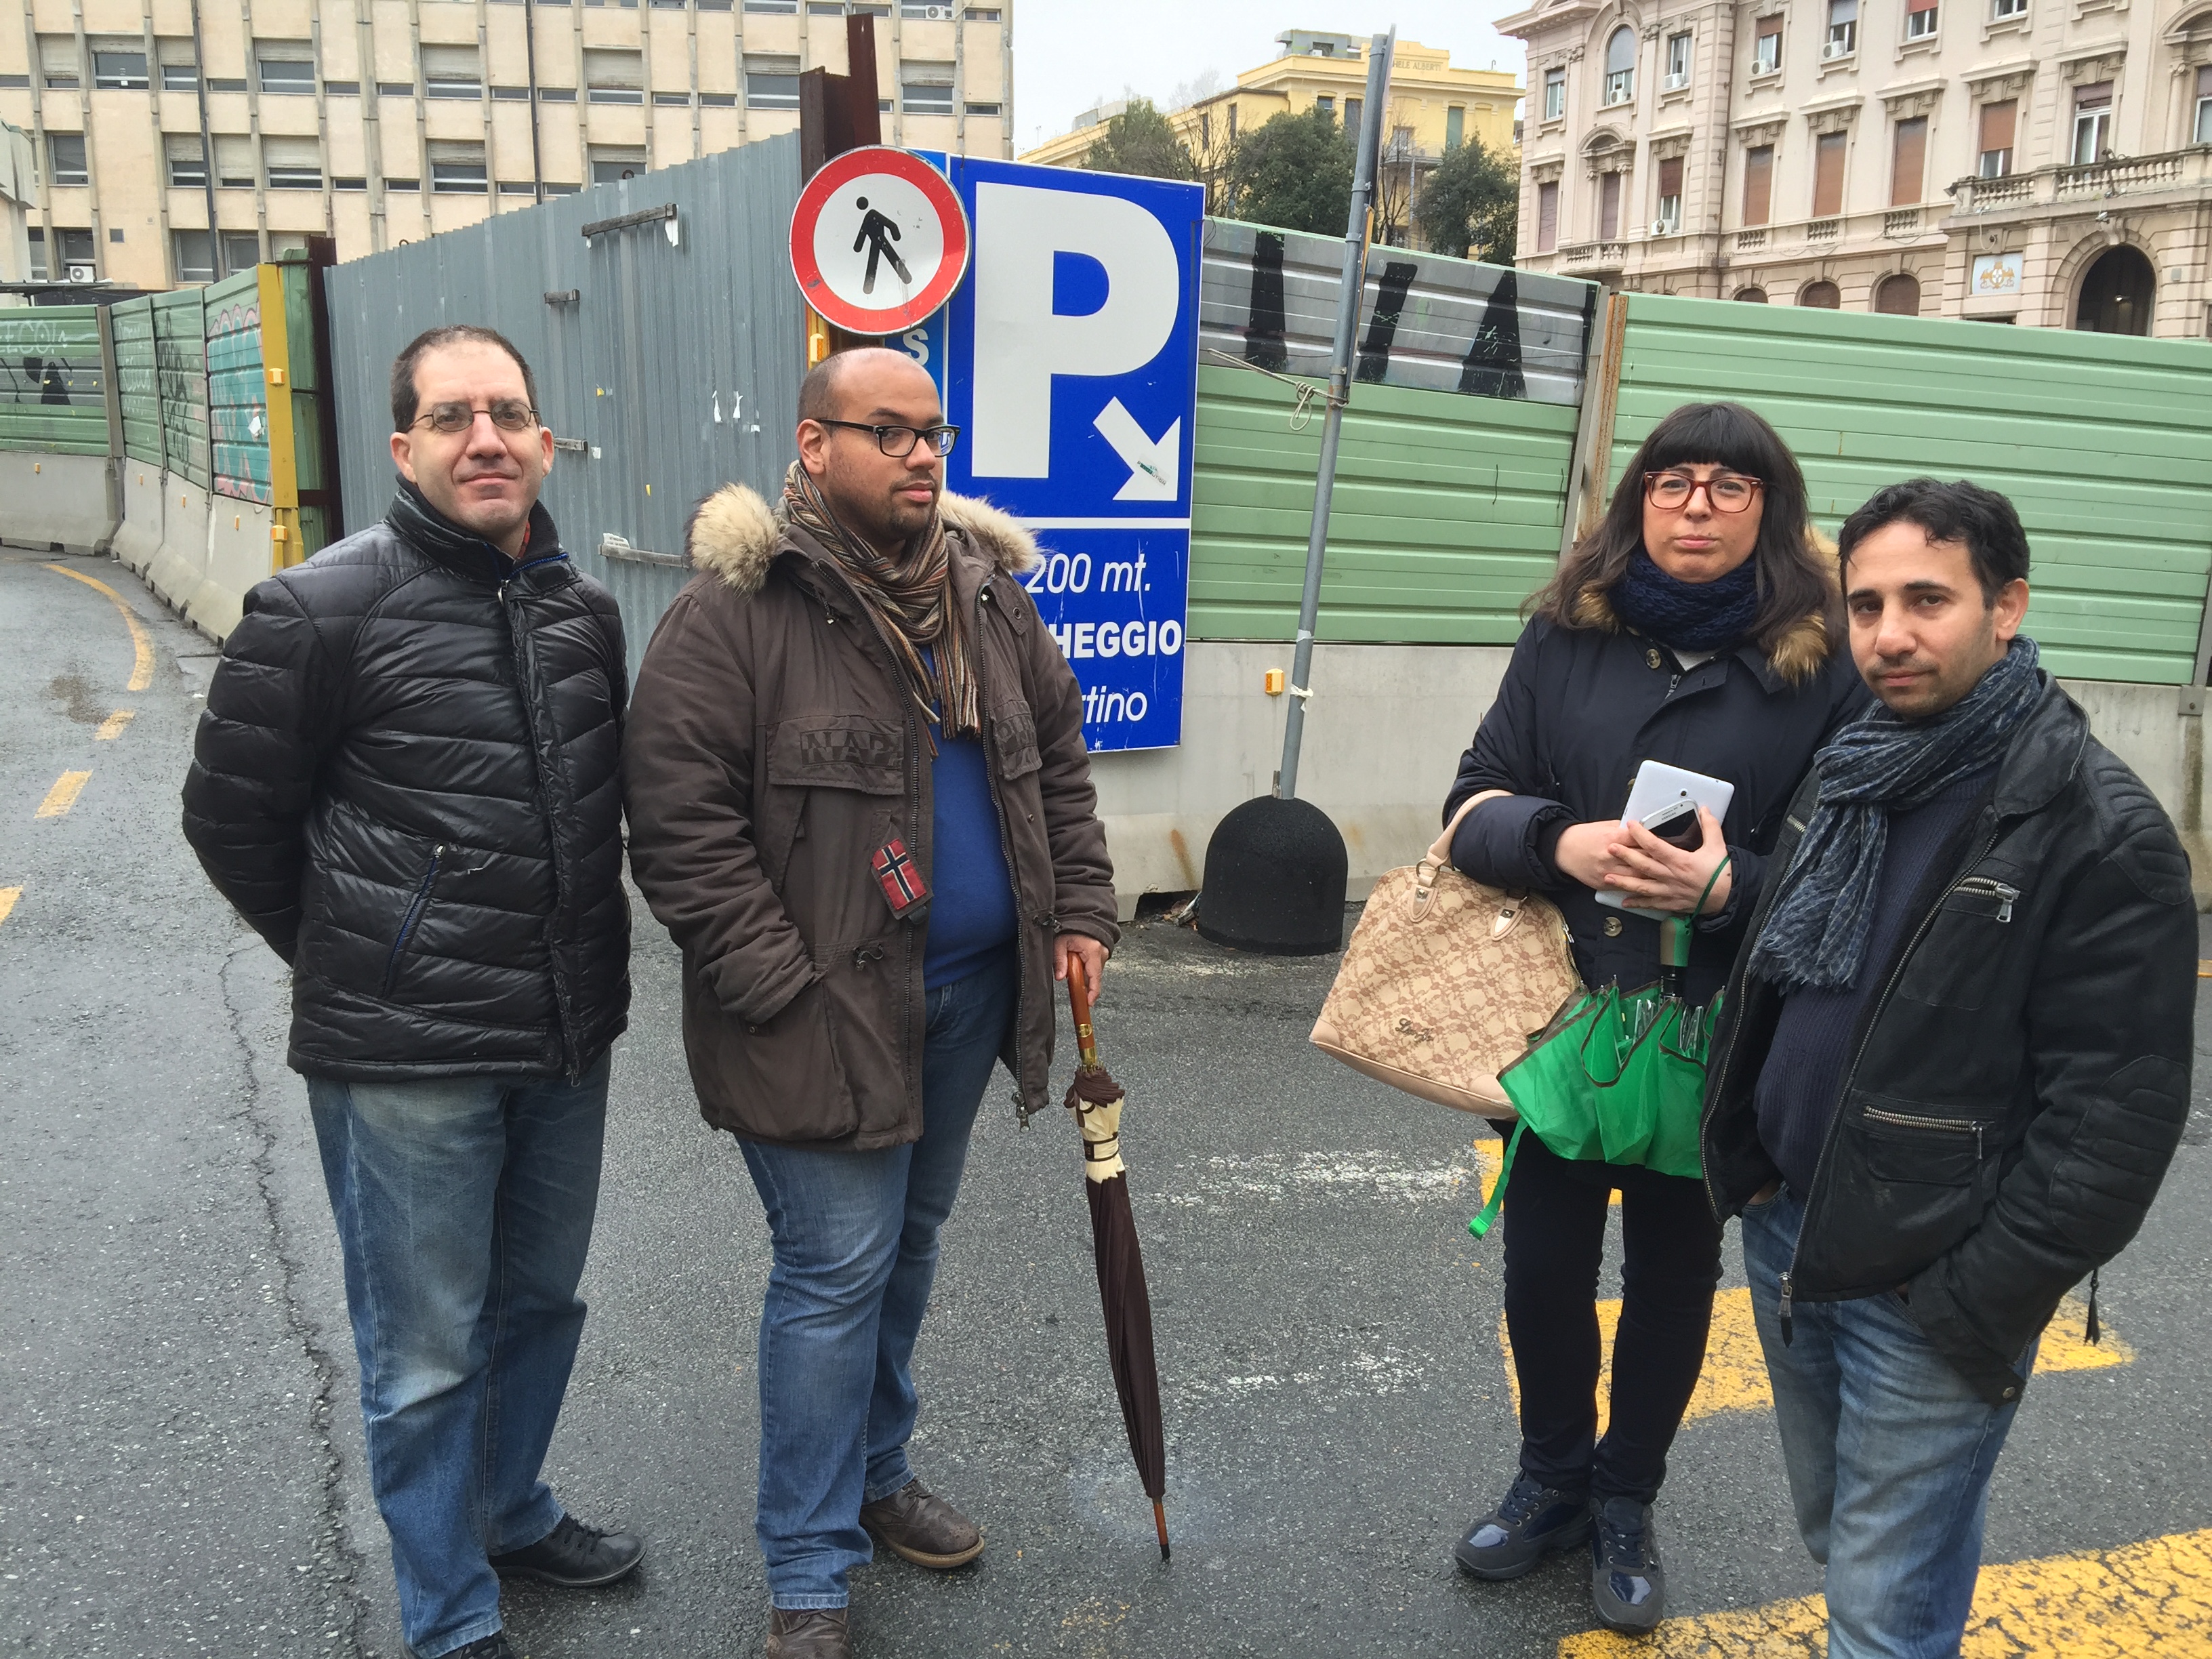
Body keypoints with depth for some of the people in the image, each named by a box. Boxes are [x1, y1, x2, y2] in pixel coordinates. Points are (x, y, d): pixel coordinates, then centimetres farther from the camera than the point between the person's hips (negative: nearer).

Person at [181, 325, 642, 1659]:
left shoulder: (585, 609, 5)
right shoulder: (321, 610, -13)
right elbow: (232, 817, -4)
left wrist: (579, 972, 14)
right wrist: (357, 963, 4)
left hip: (566, 1044, 6)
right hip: (406, 1060, -6)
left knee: (542, 1299, 22)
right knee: (427, 1351, 7)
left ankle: (509, 1511, 46)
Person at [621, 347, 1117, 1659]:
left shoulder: (988, 593, 7)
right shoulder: (736, 610, -14)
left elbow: (1060, 759, 16)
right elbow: (680, 821, -16)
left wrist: (1082, 910, 6)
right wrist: (780, 987, -19)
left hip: (970, 990, 7)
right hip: (823, 1008, -6)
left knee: (911, 1242, 20)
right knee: (838, 1268, -2)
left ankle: (875, 1471, 42)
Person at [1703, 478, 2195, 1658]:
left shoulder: (2098, 831, -17)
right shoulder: (1842, 772, 5)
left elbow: (2117, 1113, -18)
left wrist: (1979, 1310, -17)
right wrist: (1738, 1157, 8)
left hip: (1925, 1297, -6)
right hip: (1784, 1235, 7)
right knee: (1833, 1536, 23)